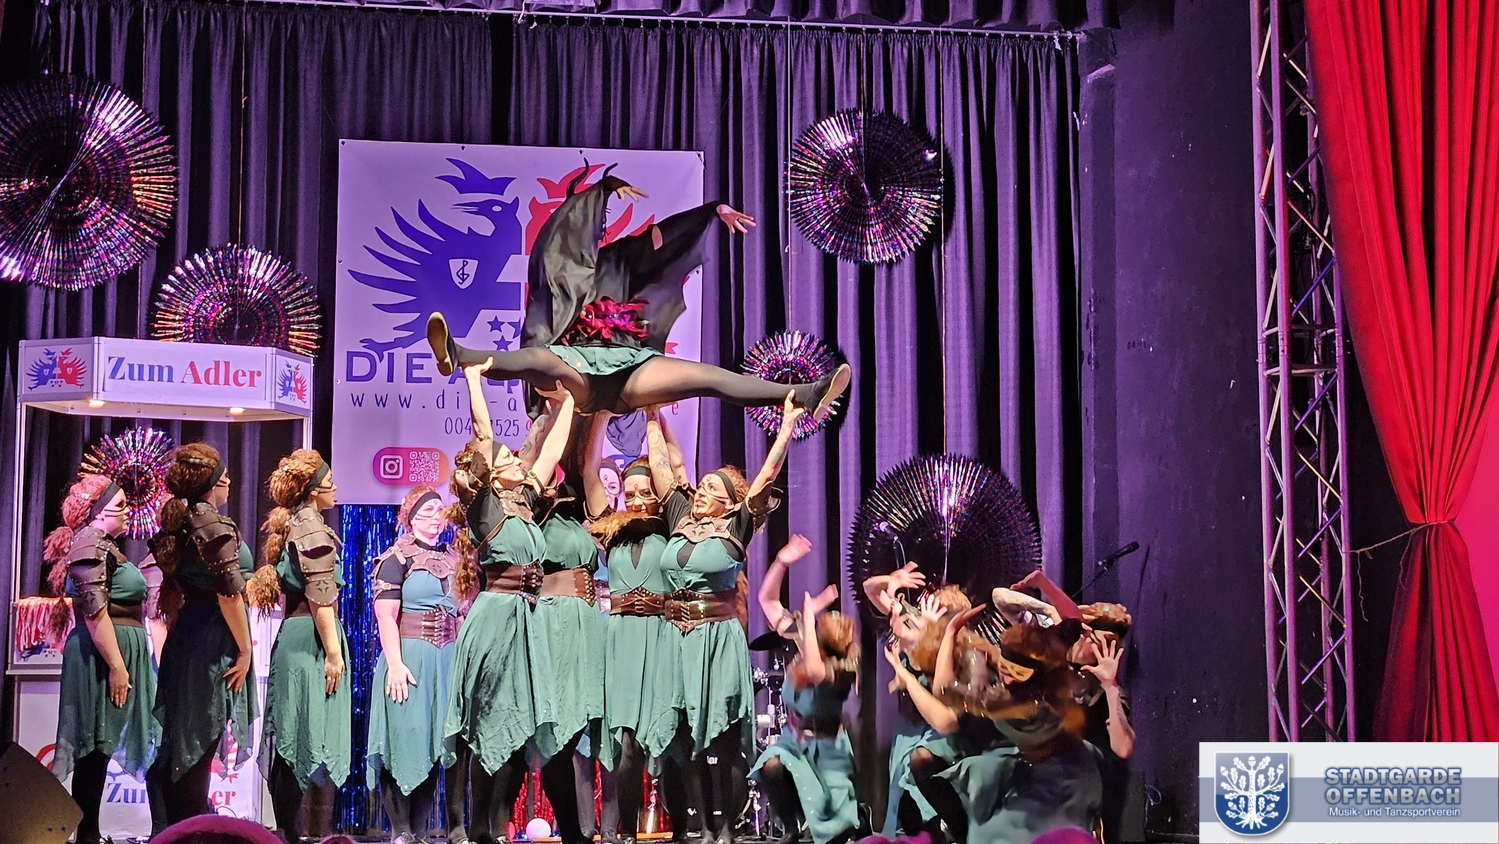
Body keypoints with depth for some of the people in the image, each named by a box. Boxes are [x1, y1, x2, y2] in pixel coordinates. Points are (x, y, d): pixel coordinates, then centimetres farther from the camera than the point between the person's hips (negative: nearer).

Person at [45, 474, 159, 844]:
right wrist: (116, 666, -23)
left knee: (99, 749, 10)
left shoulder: (103, 545, 20)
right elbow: (94, 609, -20)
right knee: (94, 749, -7)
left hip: (116, 652, 10)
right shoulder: (91, 542, -11)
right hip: (103, 653, -10)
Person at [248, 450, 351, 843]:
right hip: (311, 638, -9)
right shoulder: (311, 525, -10)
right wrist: (333, 652, -16)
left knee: (291, 743, 10)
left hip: (291, 634, 9)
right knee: (307, 741, -8)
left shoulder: (289, 524, 18)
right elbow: (320, 597, -16)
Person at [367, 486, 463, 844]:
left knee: (434, 742, 6)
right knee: (406, 738, -5)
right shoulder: (398, 557, -3)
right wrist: (395, 663, -19)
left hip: (448, 661, 6)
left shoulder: (453, 560, 16)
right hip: (410, 658, -6)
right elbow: (386, 615, -10)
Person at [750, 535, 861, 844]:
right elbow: (768, 600, -9)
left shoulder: (840, 673, -29)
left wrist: (809, 615, -48)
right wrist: (781, 562, -25)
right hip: (792, 740, 4)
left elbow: (814, 671, -54)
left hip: (826, 749, -4)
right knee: (770, 769, -29)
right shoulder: (798, 648, -13)